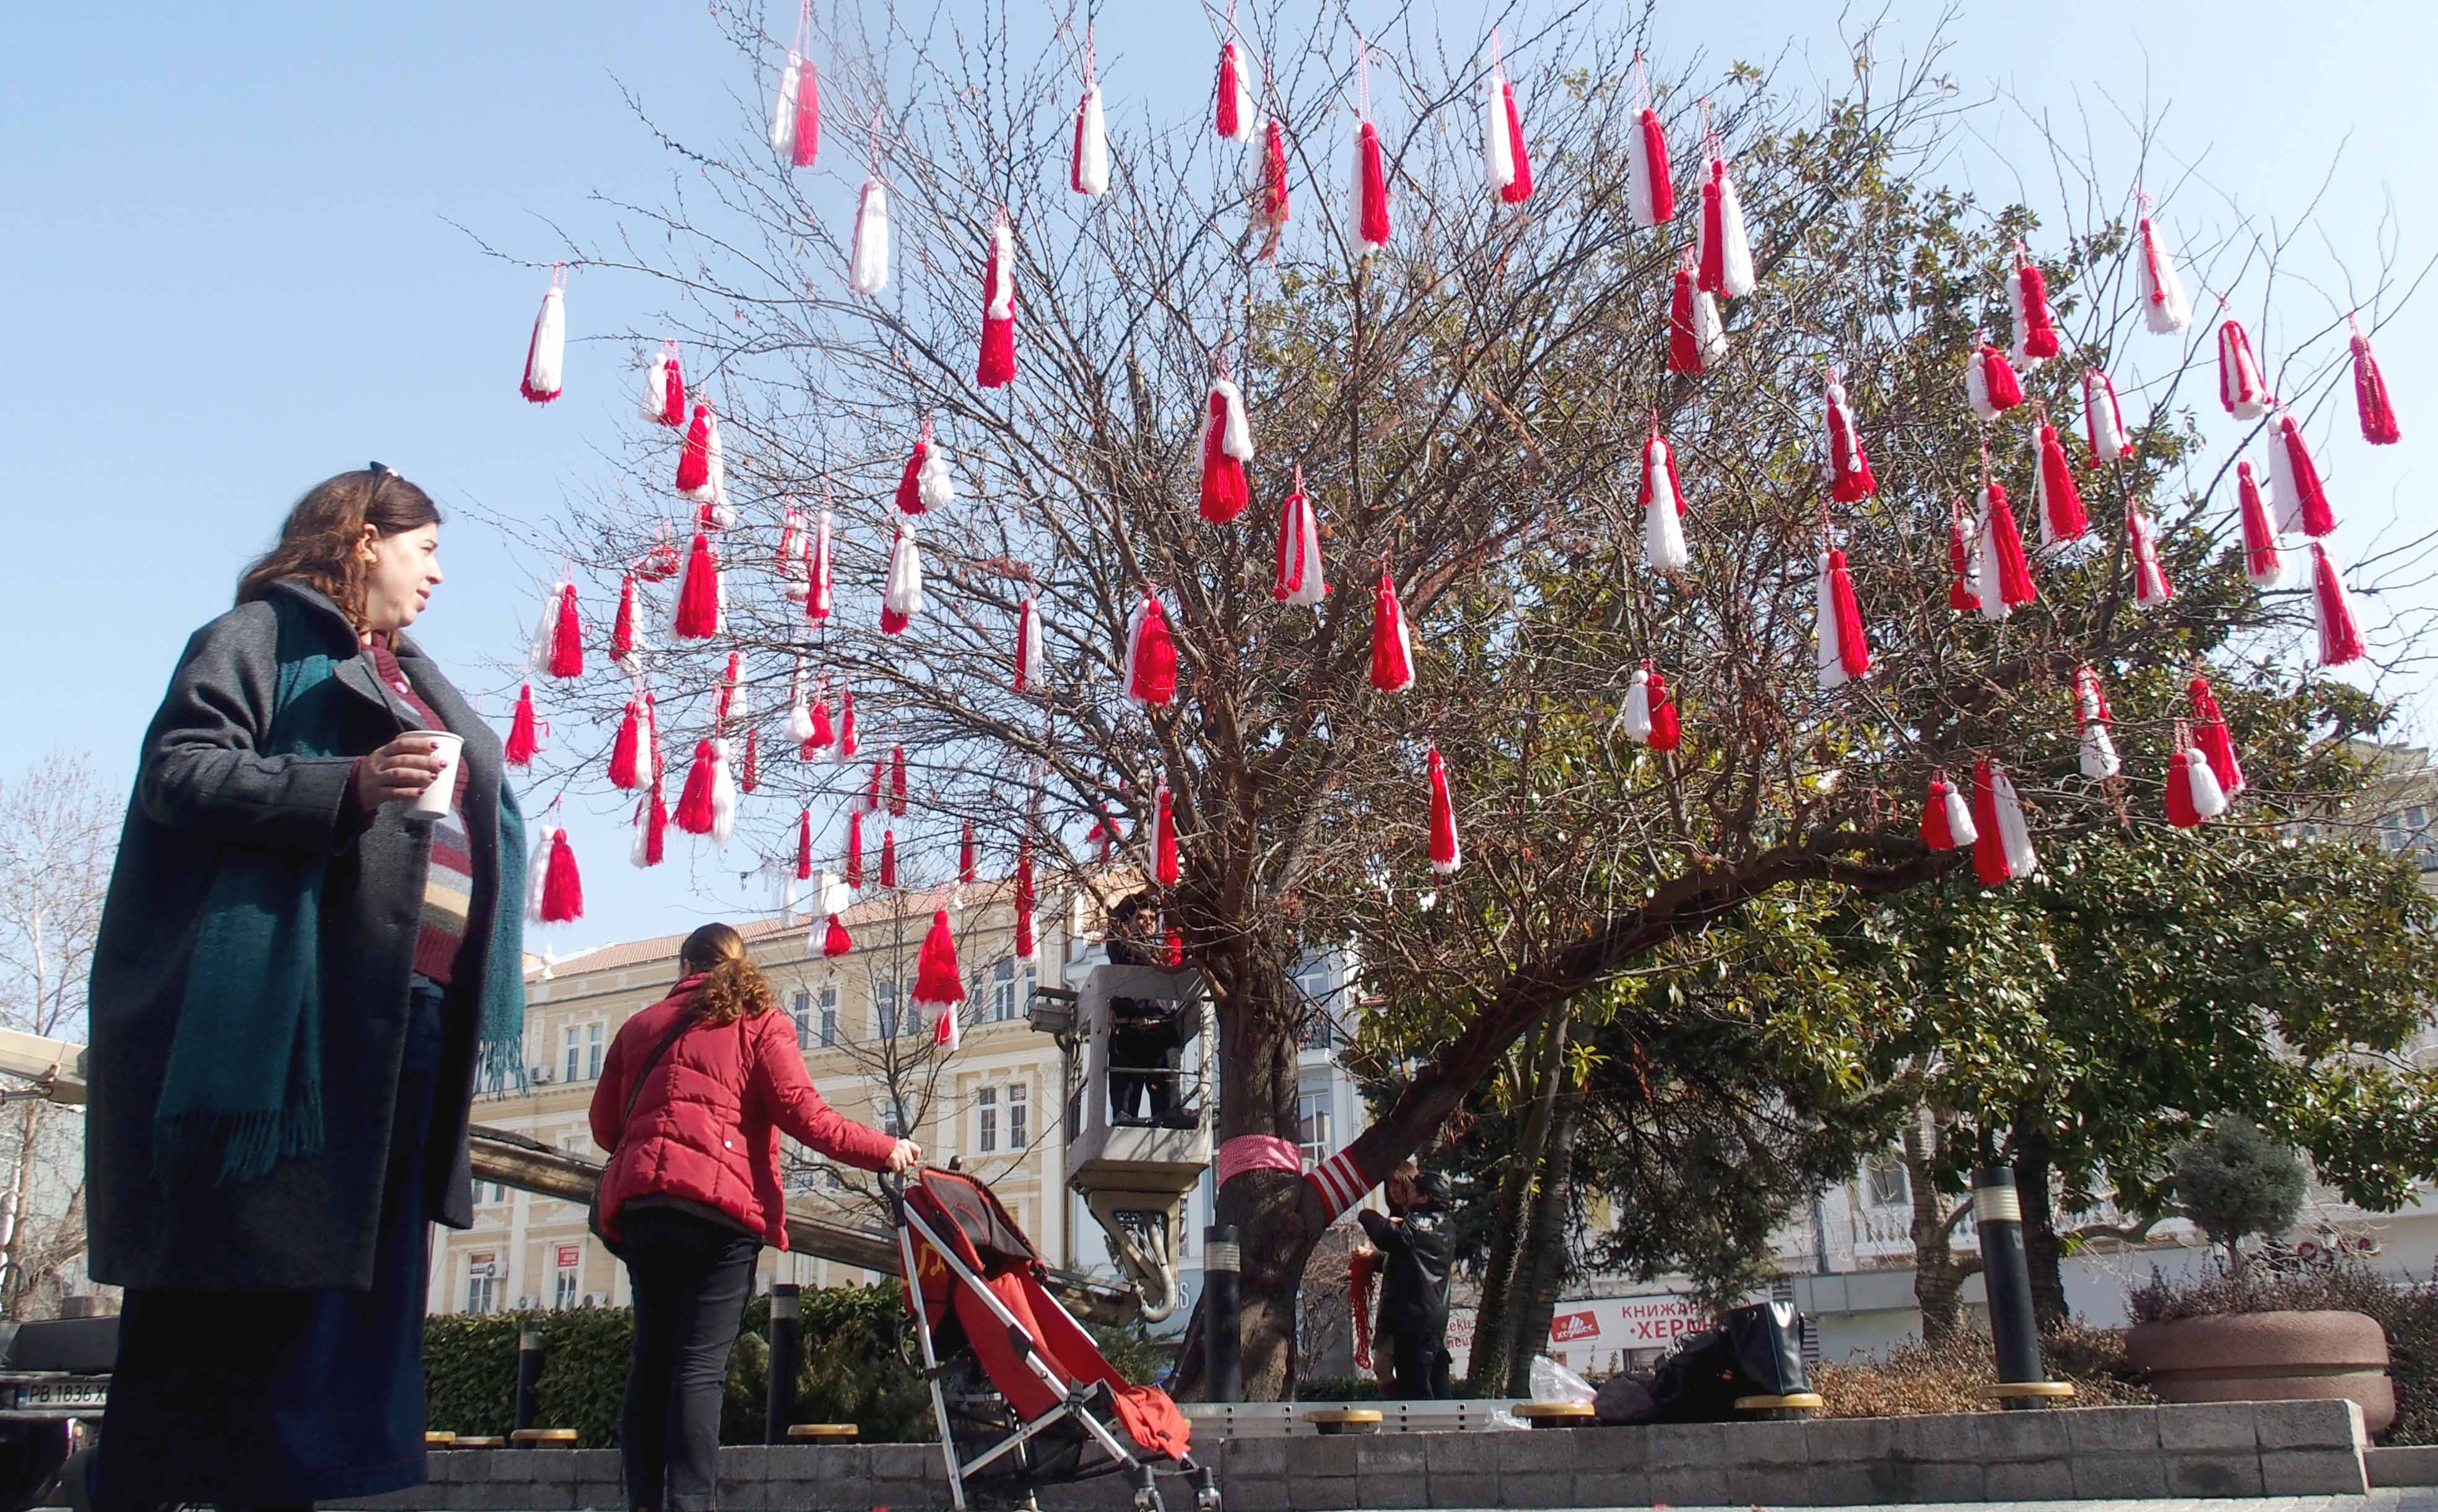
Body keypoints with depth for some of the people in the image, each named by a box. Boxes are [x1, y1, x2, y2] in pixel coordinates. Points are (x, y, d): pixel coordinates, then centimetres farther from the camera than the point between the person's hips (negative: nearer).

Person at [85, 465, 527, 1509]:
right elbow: (177, 768, -9)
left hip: (407, 1022, 8)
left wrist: (478, 1007, 18)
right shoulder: (267, 633, 4)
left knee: (354, 1286, 5)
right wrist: (348, 786, -22)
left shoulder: (417, 683, 27)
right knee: (227, 1284, -7)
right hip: (291, 1013, -8)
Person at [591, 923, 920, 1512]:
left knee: (652, 1358, 11)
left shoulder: (641, 1026, 22)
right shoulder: (758, 1021, 9)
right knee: (701, 1364, -7)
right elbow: (803, 1113, -2)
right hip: (719, 1204, -4)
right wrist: (884, 1150, 3)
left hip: (640, 1202, 4)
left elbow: (605, 1126, 22)